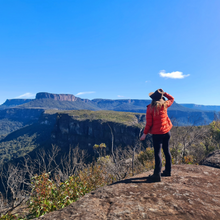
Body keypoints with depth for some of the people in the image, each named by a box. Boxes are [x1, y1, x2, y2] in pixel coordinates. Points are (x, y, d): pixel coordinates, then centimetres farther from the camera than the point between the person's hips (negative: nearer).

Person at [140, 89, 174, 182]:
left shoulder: (150, 108, -13)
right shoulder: (165, 105, 0)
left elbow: (149, 123, -13)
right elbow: (172, 99, 23)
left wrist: (145, 133, -5)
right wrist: (163, 93, 16)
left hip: (157, 133, -5)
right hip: (166, 131, 5)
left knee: (157, 153, -5)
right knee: (166, 151, 16)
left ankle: (157, 175, -4)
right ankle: (168, 171, 29)